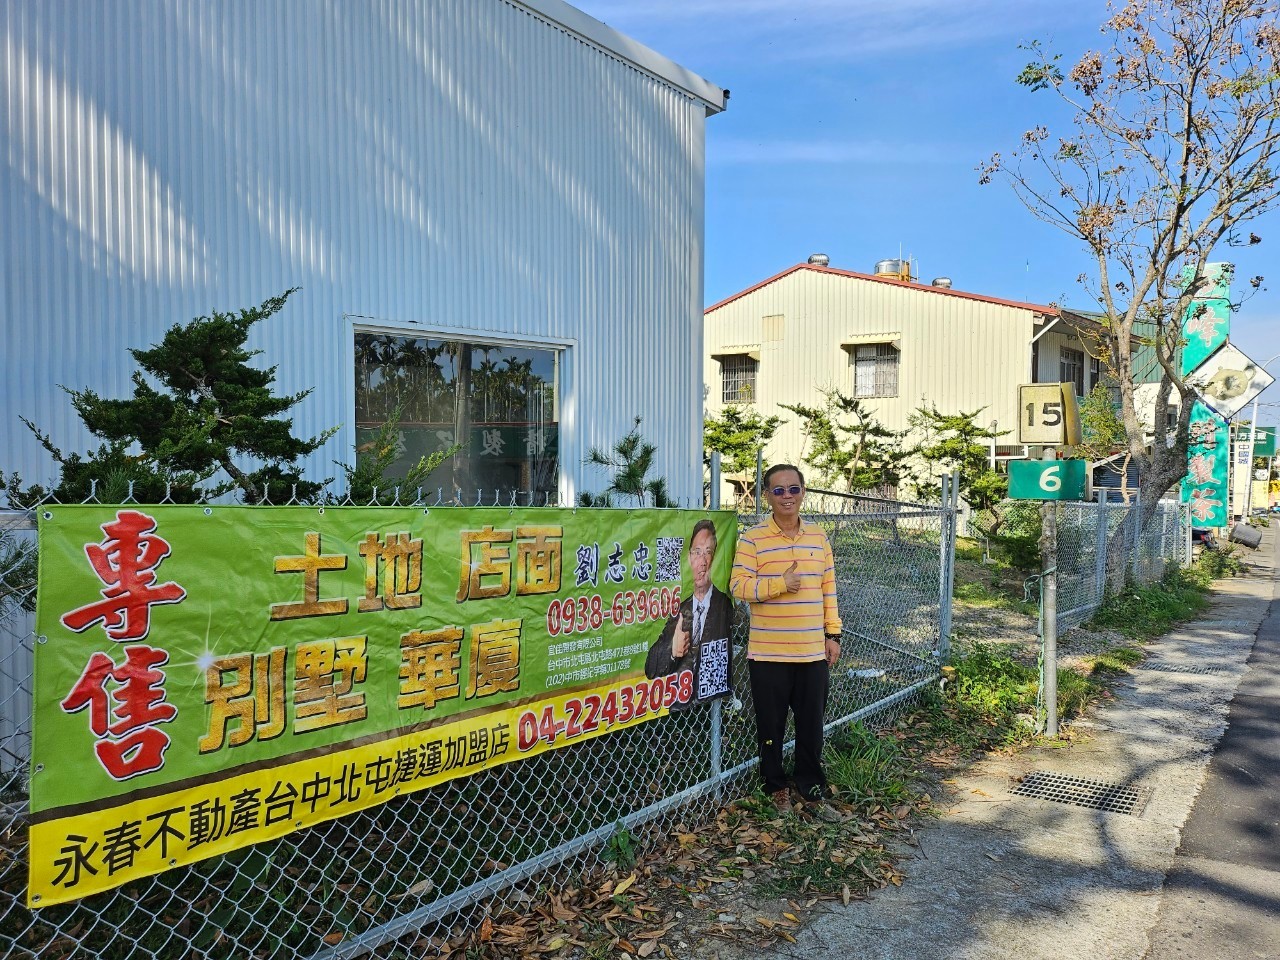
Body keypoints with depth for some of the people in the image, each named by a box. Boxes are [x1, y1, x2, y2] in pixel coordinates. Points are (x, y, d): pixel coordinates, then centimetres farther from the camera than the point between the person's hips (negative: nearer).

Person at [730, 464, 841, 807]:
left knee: (812, 720, 11)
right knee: (771, 723, 8)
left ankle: (811, 781, 29)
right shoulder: (752, 539, -5)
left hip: (813, 651, 3)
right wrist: (780, 583, -19)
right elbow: (738, 586, -12)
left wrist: (833, 634, 8)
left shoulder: (818, 537, 9)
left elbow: (829, 588, 11)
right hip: (768, 652, -3)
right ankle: (774, 784, 25)